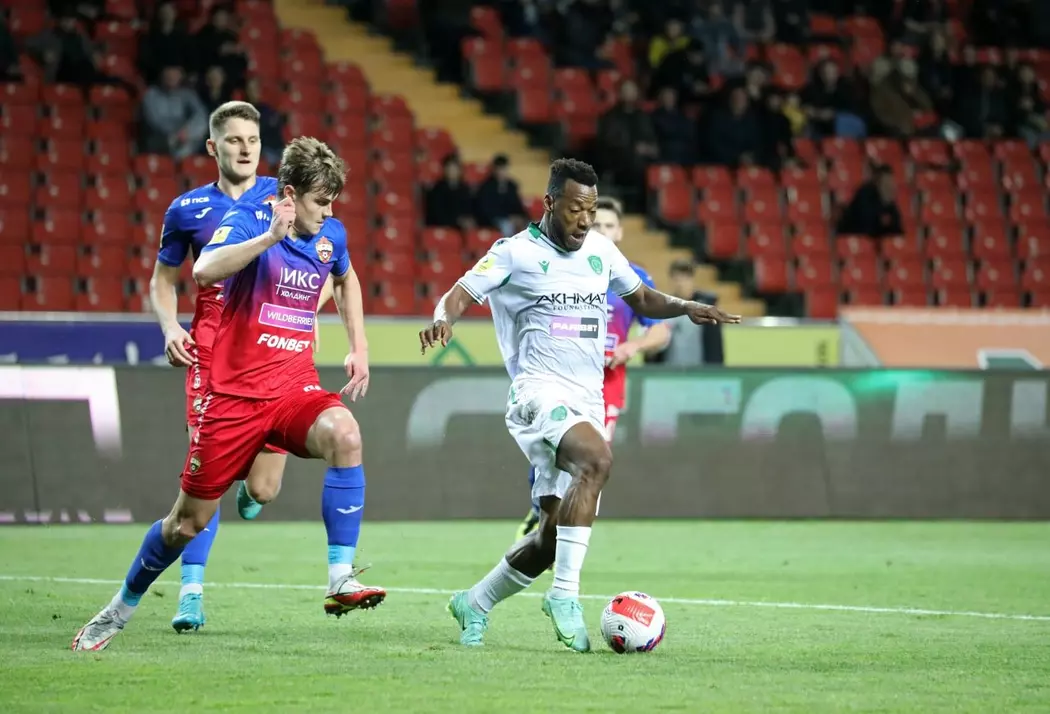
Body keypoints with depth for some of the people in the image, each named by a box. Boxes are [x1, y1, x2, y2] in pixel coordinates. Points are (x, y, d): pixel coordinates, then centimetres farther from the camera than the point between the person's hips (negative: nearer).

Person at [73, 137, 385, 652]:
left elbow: (346, 280, 31)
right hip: (235, 392, -3)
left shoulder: (330, 235, 6)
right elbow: (203, 271, -33)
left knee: (344, 435, -32)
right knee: (188, 521, 5)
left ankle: (341, 579, -31)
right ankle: (122, 607, 31)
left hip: (295, 387, 3)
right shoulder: (246, 221, -11)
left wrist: (359, 347, 23)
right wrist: (270, 236, -40)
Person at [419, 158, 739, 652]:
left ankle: (474, 604, 25)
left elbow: (641, 298, 25)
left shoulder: (600, 250, 14)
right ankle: (565, 594, -33)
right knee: (597, 459, -35)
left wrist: (686, 308, 6)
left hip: (587, 400, 7)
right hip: (539, 390, -7)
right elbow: (462, 293, -7)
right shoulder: (516, 253, -2)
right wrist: (443, 319, -30)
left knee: (553, 535, 4)